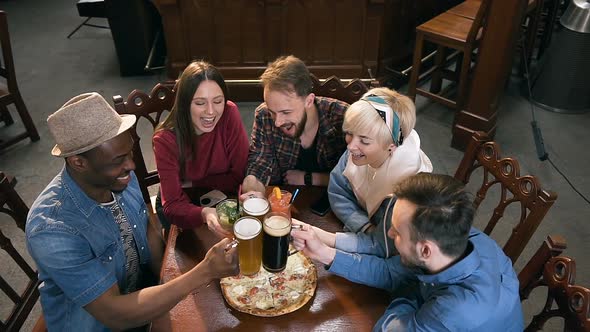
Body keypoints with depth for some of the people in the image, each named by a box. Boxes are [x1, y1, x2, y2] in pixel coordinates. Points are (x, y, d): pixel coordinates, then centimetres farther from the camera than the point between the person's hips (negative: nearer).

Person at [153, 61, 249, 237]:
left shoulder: (229, 114, -22)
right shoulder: (166, 139, -25)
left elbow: (239, 176, -16)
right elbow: (173, 205, -30)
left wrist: (191, 184, -19)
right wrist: (204, 214, -50)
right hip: (184, 205, -1)